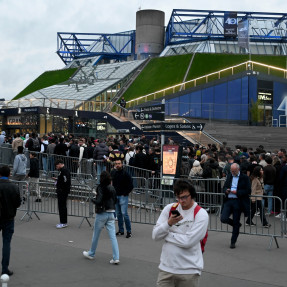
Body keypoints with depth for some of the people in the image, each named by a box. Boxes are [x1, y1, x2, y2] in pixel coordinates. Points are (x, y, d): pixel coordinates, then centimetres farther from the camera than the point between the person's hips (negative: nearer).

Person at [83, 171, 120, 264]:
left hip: (102, 214, -4)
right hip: (111, 213, 5)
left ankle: (91, 254, 31)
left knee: (96, 235, 14)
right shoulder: (112, 188, 3)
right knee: (113, 236, 2)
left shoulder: (100, 188, -14)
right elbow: (115, 200, 11)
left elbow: (98, 201, -21)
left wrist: (93, 199, -2)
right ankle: (116, 257, -4)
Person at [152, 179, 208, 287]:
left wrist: (166, 235, -6)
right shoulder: (169, 208, 3)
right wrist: (169, 223, -17)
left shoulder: (201, 214, -9)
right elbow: (155, 235, 0)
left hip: (189, 270, -3)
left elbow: (188, 241, -17)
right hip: (166, 267, 3)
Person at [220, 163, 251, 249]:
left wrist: (237, 192, -17)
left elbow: (248, 191, -7)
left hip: (238, 202, -4)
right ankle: (236, 225, 21)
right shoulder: (229, 176, 12)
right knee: (223, 219, -11)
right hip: (228, 201, 4)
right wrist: (226, 190, -5)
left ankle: (233, 242, 18)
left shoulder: (245, 177, -3)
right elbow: (224, 187, 18)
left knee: (236, 223, 3)